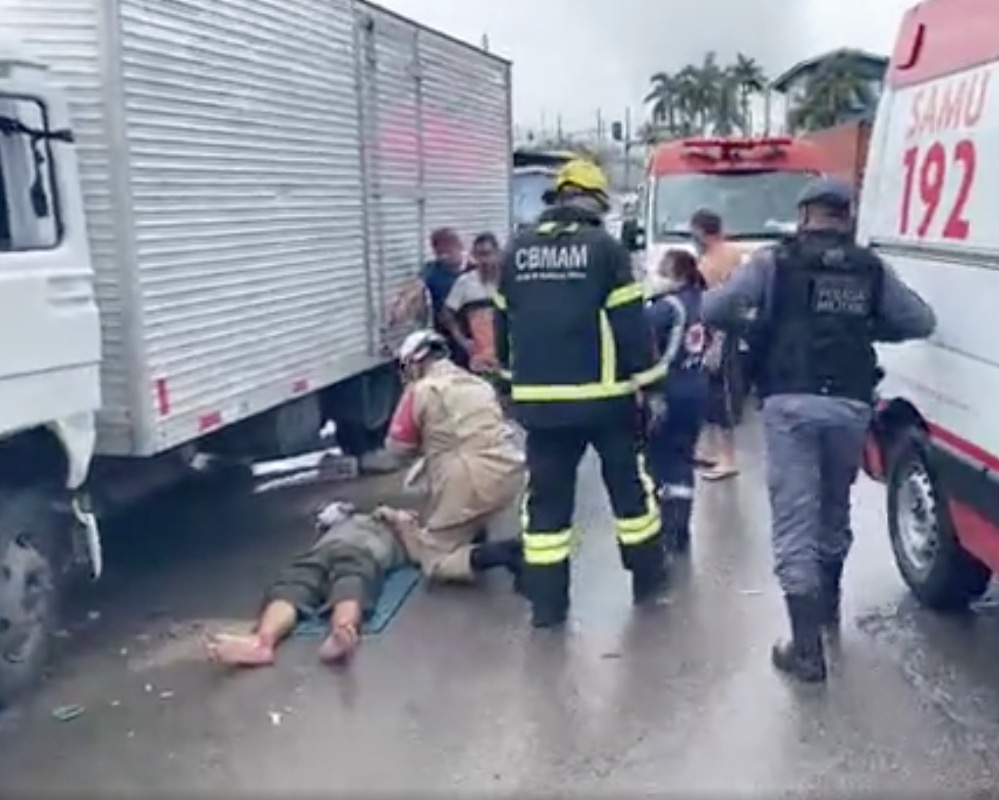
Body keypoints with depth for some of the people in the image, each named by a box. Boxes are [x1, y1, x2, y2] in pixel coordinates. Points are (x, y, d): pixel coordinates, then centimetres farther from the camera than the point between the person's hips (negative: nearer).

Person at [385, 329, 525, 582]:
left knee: (434, 561, 5)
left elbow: (397, 447, 3)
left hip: (470, 483, -7)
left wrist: (425, 443, 23)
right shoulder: (479, 383, 18)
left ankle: (501, 553, -17)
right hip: (511, 471, 8)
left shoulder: (420, 389, 0)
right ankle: (476, 542, 20)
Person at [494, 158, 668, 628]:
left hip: (540, 396, 3)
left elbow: (504, 324, 14)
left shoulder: (517, 251, 8)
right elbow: (630, 324, -8)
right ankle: (648, 579, 29)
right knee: (628, 484, 15)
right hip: (603, 393, -3)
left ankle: (546, 602, 11)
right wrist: (649, 382, 0)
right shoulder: (605, 247, -5)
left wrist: (516, 378, 26)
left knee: (547, 496, 9)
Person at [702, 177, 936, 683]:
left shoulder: (776, 260, 1)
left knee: (795, 522, -1)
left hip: (791, 403, -4)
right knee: (834, 508, 23)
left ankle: (807, 647, -3)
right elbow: (922, 322, 12)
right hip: (851, 404, 4)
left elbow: (714, 310, -5)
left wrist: (755, 324, 15)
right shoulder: (871, 269, 10)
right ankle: (828, 602, 44)